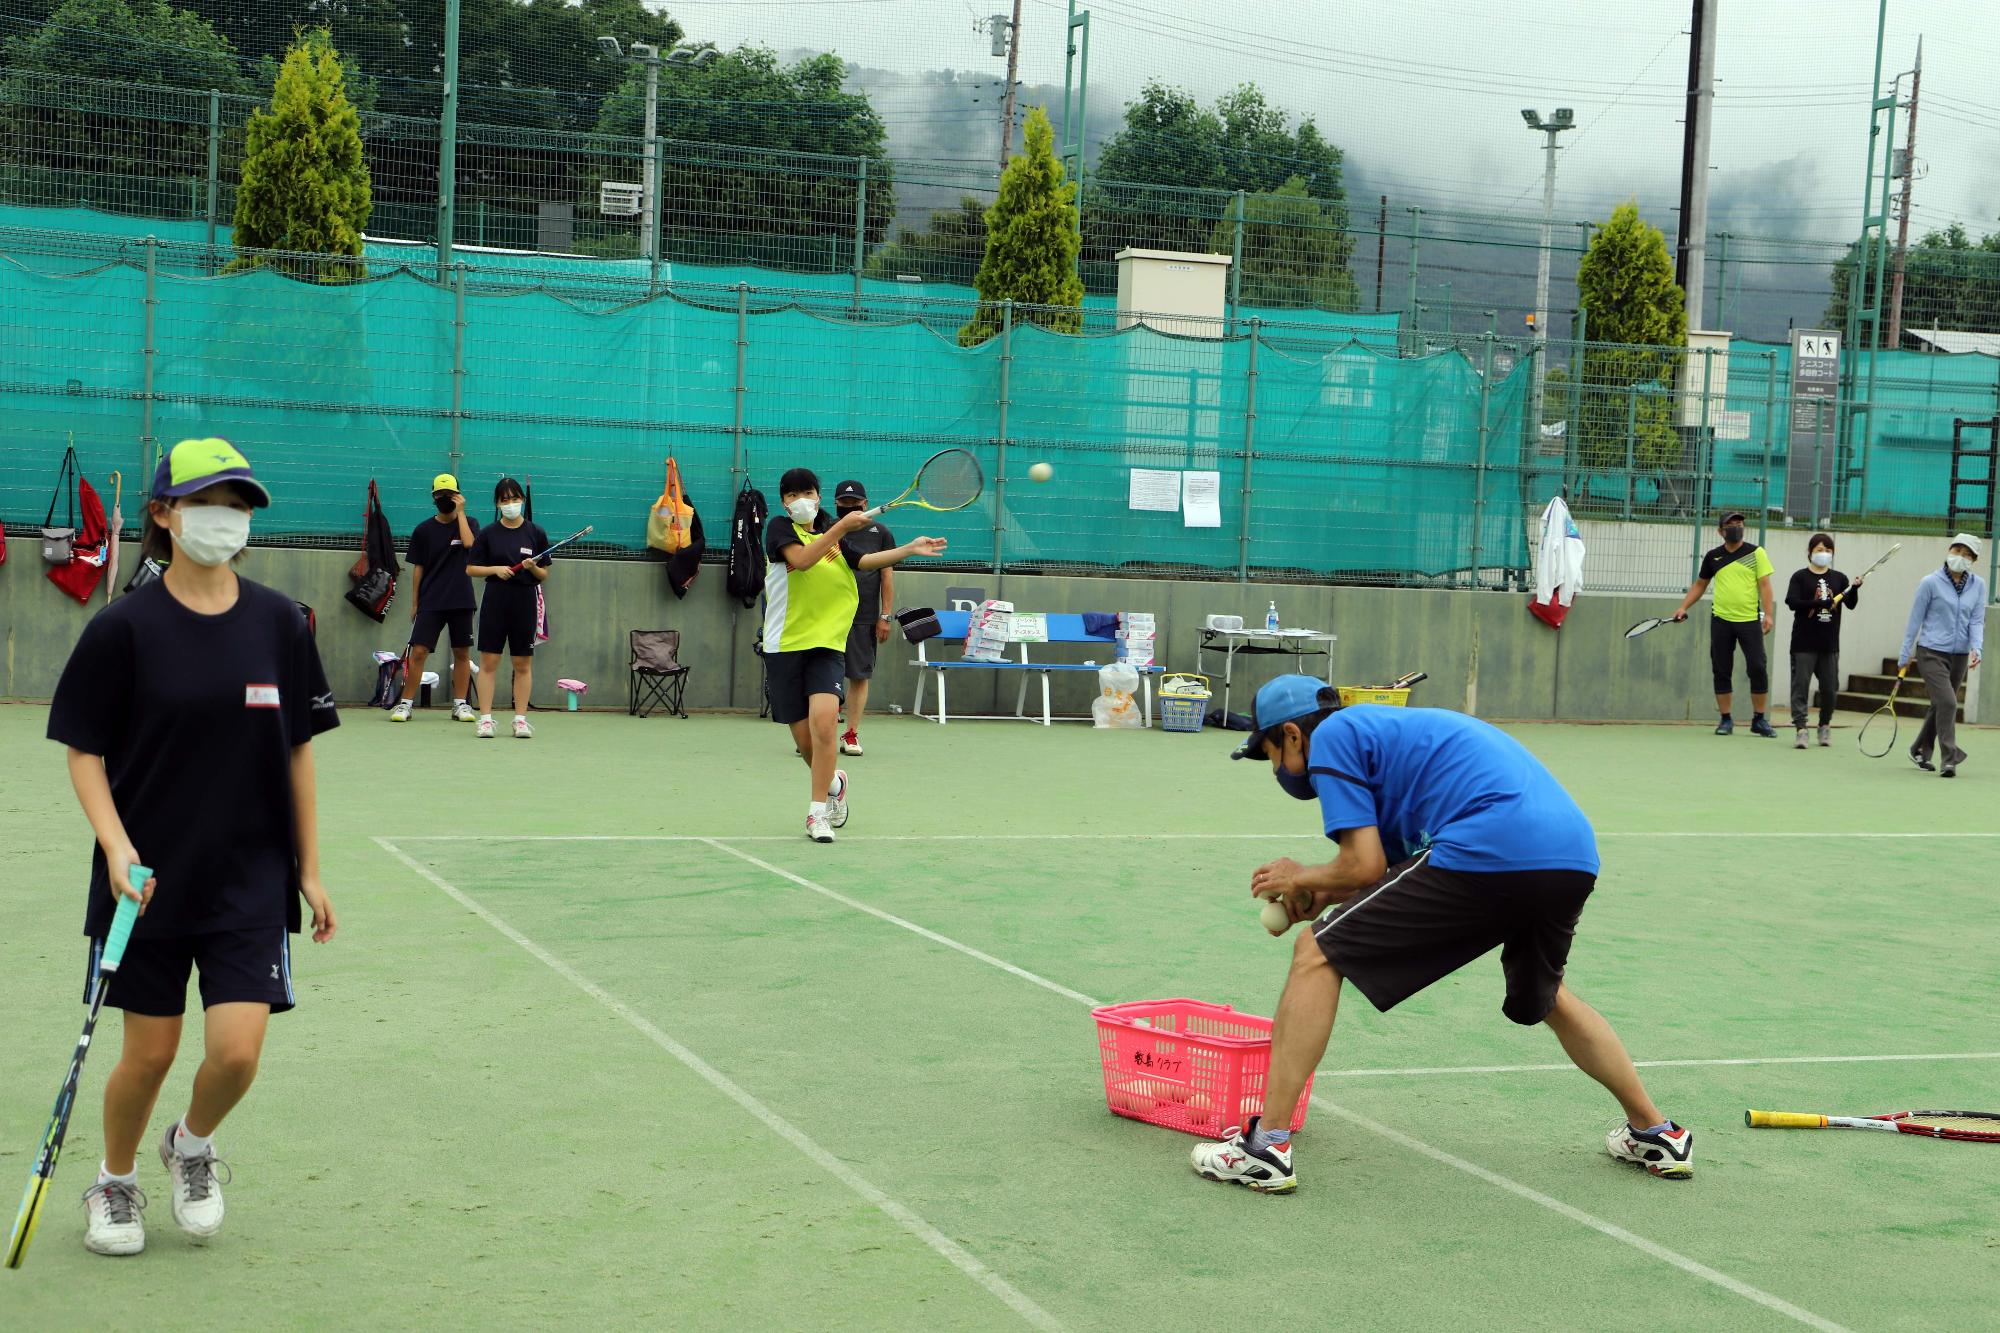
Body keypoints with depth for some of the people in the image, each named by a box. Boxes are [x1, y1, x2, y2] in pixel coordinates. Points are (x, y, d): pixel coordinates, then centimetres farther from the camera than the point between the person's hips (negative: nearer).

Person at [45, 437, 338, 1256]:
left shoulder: (278, 622, 0)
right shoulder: (125, 628, -7)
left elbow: (297, 751, 7)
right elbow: (84, 752, -2)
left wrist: (309, 870, 8)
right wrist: (116, 846, -17)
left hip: (252, 881, 2)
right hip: (149, 881, -1)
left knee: (237, 1051, -8)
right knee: (149, 1056, 6)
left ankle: (194, 1145, 26)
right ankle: (115, 1183, 35)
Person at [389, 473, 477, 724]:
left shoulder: (468, 523, 4)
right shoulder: (424, 530, 6)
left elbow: (469, 544, -18)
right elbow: (418, 569, 9)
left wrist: (460, 512, -11)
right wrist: (414, 603, 6)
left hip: (461, 601, 0)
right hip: (430, 602, 0)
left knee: (462, 652, 4)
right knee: (418, 652, -7)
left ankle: (460, 704, 13)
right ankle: (406, 703, -1)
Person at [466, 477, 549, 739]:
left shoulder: (536, 533, 3)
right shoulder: (488, 533, 3)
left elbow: (544, 576, 6)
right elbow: (471, 569, 5)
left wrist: (533, 568, -15)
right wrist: (496, 569, -11)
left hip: (525, 602, 0)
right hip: (494, 602, 0)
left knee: (523, 663, 3)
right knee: (488, 661, -2)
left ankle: (521, 718, 9)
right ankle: (485, 718, 2)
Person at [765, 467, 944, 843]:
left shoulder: (833, 535, 15)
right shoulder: (780, 527, 0)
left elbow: (863, 560, 10)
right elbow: (802, 559, -16)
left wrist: (911, 548, 1)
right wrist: (842, 526, -20)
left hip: (827, 643, 2)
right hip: (785, 645, -2)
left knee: (823, 720, -22)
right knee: (805, 740, 2)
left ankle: (818, 812, -15)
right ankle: (834, 784, 35)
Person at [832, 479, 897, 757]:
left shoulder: (879, 533, 8)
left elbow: (888, 577, 6)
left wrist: (886, 617, 0)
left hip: (864, 619, 0)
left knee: (859, 677, 2)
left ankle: (851, 734, 11)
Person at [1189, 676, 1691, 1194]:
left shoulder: (1330, 735, 8)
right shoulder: (1393, 728, 33)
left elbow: (1365, 865, 0)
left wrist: (1303, 879, 18)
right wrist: (1324, 894, 29)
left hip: (1488, 852, -9)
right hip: (1576, 856, 9)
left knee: (1318, 955, 3)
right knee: (1545, 996, 37)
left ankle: (1267, 1145, -1)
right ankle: (1656, 1134, 45)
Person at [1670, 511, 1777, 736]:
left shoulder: (1756, 553, 1)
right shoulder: (1713, 557, 9)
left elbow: (1764, 584, -3)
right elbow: (1699, 584, 19)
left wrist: (1768, 614, -12)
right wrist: (1683, 607, 10)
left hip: (1750, 620, -2)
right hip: (1721, 619, 3)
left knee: (1758, 668, -4)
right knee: (1722, 671, 5)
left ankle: (1759, 720, 7)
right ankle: (1726, 719, 14)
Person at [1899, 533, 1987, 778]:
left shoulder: (1978, 585, 4)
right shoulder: (1931, 582, -6)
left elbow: (1977, 620, 2)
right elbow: (1915, 619, 0)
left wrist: (1976, 648, -16)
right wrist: (1905, 655, 2)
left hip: (1959, 656, 5)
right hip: (1931, 652, -4)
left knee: (1940, 706, 14)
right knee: (1947, 703, -17)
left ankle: (1920, 751, 32)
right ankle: (1950, 759, -16)